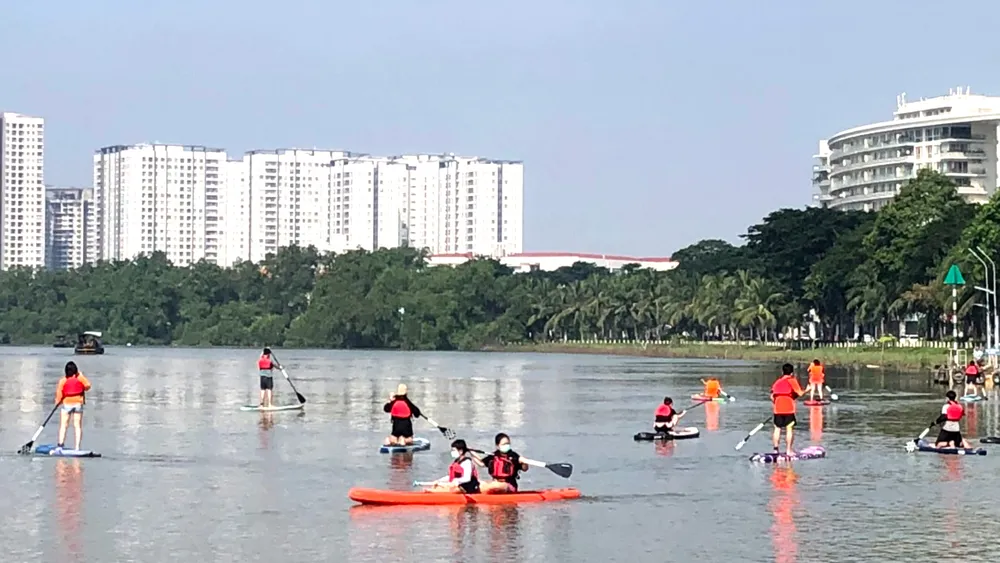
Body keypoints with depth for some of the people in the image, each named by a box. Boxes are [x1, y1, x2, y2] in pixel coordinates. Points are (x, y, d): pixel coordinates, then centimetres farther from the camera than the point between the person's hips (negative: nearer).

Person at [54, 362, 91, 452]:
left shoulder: (62, 381, -8)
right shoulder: (80, 378, -7)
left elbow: (59, 394, -7)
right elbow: (87, 386, 1)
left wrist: (57, 402, 11)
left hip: (67, 404, -1)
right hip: (78, 403, 1)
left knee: (63, 425, 3)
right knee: (77, 426, 4)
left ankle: (60, 445, -8)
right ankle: (77, 447, 0)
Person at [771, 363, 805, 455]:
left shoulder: (777, 381, 14)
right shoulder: (792, 380, 0)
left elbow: (772, 396, 8)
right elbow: (800, 393, -8)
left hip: (777, 409, 4)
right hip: (789, 409, -4)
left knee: (777, 428, 10)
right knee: (789, 429, 0)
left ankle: (775, 449, 9)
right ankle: (788, 450, -1)